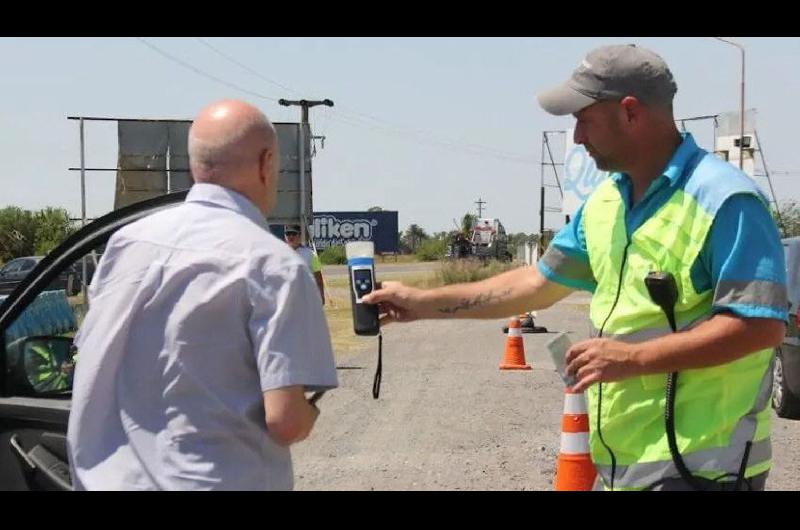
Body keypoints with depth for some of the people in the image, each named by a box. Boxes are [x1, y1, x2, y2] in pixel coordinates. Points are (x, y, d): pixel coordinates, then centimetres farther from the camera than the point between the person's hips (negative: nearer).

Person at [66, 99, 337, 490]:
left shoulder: (125, 240, 2)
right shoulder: (273, 263, -15)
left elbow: (92, 365, 12)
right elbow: (285, 420, -21)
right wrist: (309, 413, 0)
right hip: (211, 480, -5)